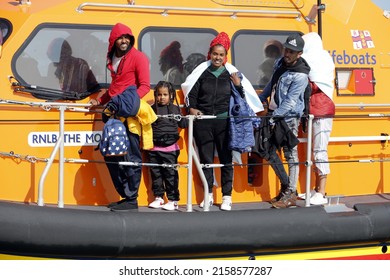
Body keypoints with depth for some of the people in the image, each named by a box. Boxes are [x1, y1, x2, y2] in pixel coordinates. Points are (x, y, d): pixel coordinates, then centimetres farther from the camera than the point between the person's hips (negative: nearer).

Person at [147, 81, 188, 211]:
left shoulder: (175, 109, 6)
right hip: (154, 148, 2)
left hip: (170, 148, -2)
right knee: (155, 173, 9)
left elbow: (182, 123, 14)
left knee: (170, 174, -1)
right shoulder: (152, 109, 6)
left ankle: (173, 200, 4)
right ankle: (158, 197, 20)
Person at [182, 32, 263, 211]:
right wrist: (192, 108, -9)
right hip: (203, 123, 1)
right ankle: (208, 195, 17)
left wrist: (239, 86, -11)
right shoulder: (201, 73, 6)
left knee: (226, 160, 2)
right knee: (205, 159, 7)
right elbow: (191, 94, 8)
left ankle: (227, 197, 10)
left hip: (224, 122, -1)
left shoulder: (232, 74, 6)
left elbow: (241, 99, 7)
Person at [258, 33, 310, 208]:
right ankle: (286, 187, 20)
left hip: (289, 117, -9)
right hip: (277, 114, 9)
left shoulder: (300, 75, -18)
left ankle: (290, 195, -5)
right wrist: (259, 100, 25)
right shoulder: (281, 62, 8)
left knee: (290, 154, -7)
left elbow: (290, 101, -20)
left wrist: (274, 116, -23)